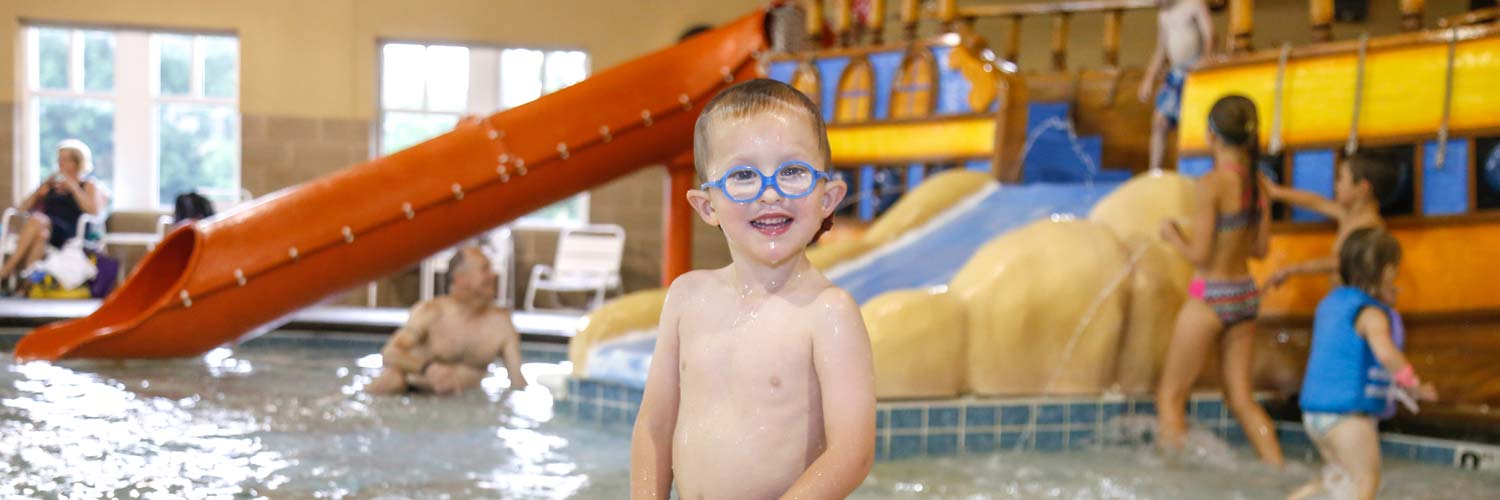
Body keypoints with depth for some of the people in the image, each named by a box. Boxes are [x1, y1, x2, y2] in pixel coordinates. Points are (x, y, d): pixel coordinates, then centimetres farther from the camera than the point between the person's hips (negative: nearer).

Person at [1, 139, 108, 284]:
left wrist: (73, 187, -1)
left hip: (69, 234, -3)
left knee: (37, 219, -36)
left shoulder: (89, 185, 18)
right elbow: (22, 208, 24)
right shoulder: (51, 185, 30)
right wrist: (42, 187, 14)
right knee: (41, 233, -37)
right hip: (43, 227, 3)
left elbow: (94, 211, -3)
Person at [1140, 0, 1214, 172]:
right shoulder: (1163, 14, 18)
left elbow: (1209, 36, -11)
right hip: (1174, 75, 7)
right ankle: (1154, 173, 6)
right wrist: (1149, 80, 17)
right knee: (1160, 122, 1)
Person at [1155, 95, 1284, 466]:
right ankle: (1279, 472, 12)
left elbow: (1199, 255, -18)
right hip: (1246, 294, 7)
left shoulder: (1212, 184, -18)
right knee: (1242, 398, 15)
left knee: (1170, 397, 6)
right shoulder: (1258, 182, 2)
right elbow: (1260, 248, 9)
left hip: (1211, 297, -7)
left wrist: (1173, 235, 0)